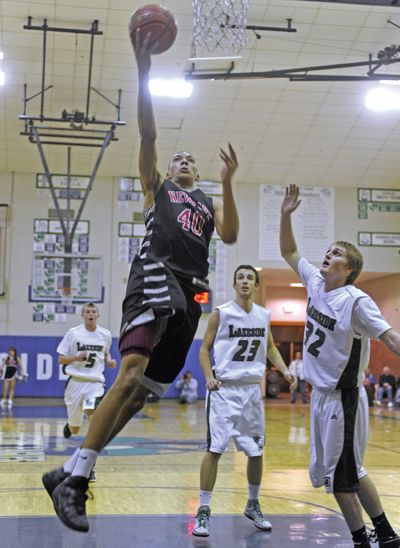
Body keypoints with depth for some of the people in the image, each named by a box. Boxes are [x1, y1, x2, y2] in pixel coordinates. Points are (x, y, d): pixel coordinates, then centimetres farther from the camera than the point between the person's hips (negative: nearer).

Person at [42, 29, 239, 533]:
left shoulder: (209, 203, 29)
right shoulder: (156, 187, 21)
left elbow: (230, 236, 10)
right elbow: (148, 135, 7)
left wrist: (228, 184, 3)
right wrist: (144, 72, 1)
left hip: (191, 291, 5)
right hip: (156, 276, -5)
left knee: (144, 388, -1)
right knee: (132, 373, -25)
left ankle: (71, 473, 5)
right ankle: (74, 475, -25)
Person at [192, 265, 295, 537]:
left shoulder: (264, 315, 6)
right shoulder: (221, 313, -6)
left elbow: (270, 347, 20)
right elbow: (205, 348, -2)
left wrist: (284, 370, 4)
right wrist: (209, 377, -16)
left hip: (253, 389, 4)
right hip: (224, 389, -4)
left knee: (256, 451, 9)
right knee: (215, 449, -9)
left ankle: (253, 505, 28)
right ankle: (204, 510, 1)